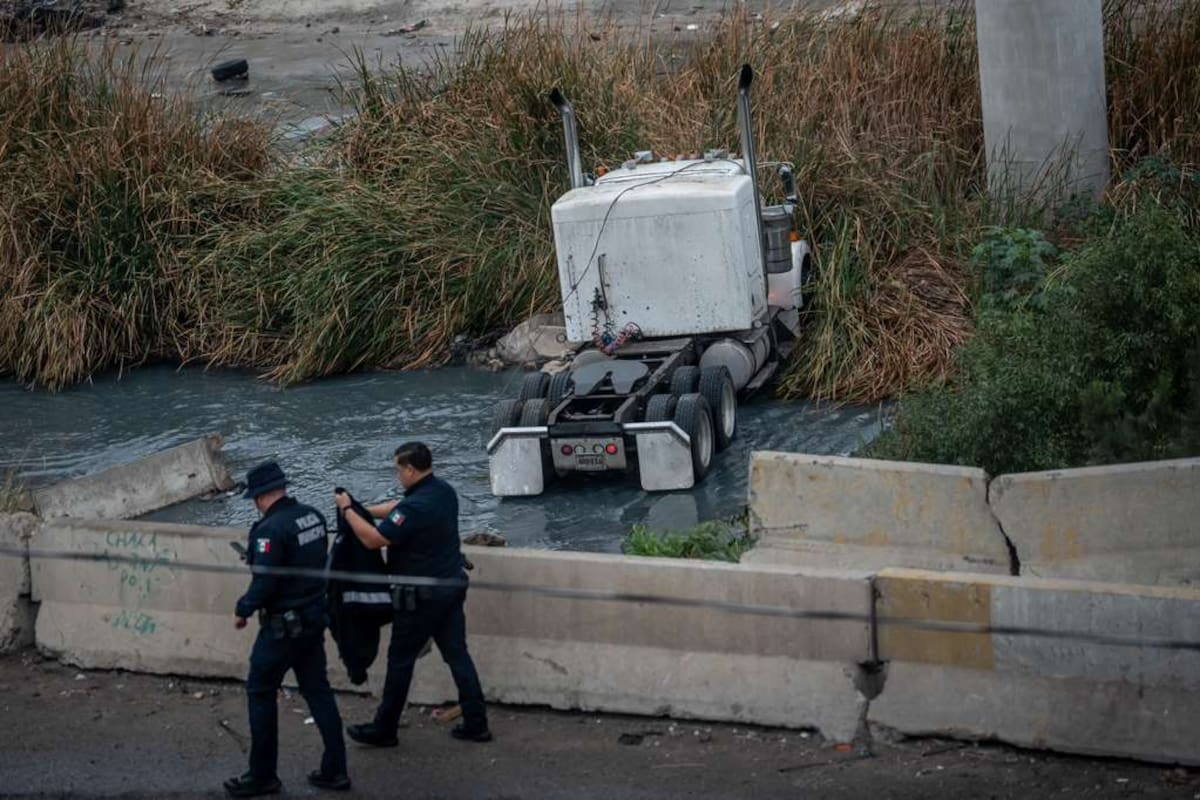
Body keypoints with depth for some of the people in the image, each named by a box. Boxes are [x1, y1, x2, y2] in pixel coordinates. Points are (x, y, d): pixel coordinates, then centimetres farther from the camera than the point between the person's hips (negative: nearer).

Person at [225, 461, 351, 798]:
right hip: (315, 617, 8)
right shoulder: (313, 516, 1)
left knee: (260, 693, 6)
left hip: (284, 625, -8)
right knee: (317, 690, 15)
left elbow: (263, 584, -24)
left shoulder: (271, 529, -22)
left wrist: (242, 611, -6)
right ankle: (334, 770, 17)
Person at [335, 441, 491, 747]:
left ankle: (383, 730, 16)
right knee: (457, 654, 13)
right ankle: (476, 723, 14)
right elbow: (398, 509, 18)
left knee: (400, 661, 5)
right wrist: (364, 510, 14)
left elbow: (373, 539, -23)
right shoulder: (444, 492, 3)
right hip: (452, 585, 8)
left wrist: (348, 511, -11)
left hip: (421, 596, -8)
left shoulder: (416, 507, -26)